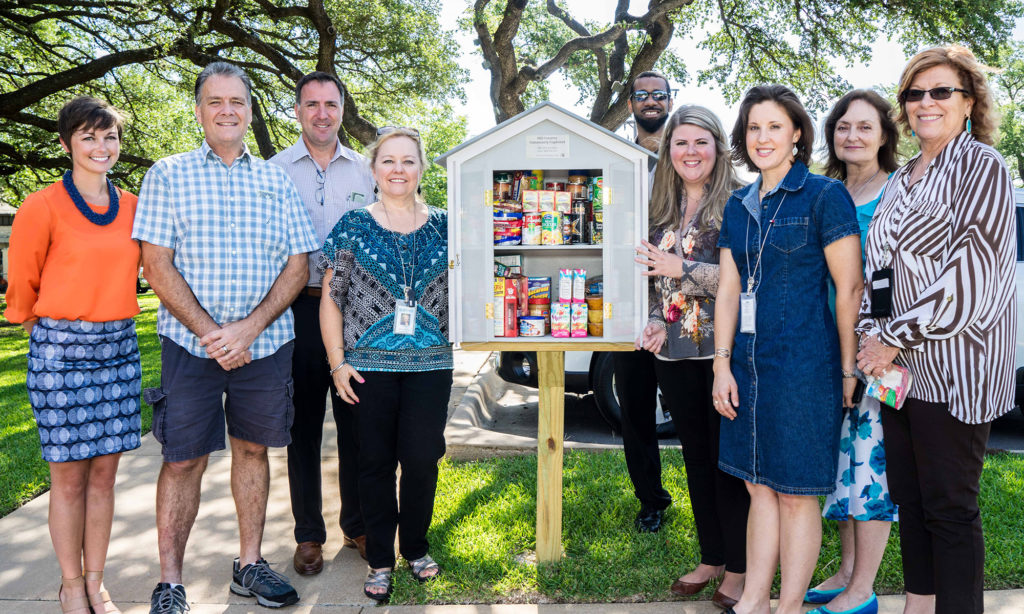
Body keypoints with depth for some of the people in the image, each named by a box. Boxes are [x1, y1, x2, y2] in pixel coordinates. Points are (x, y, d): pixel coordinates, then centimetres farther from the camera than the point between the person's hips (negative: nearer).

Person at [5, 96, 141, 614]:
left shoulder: (131, 207, 7)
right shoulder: (42, 207, -6)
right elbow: (22, 285, 3)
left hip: (118, 347, 4)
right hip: (60, 352, -4)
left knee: (104, 471, 9)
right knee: (69, 476, 3)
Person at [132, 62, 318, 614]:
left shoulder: (275, 181, 9)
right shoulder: (168, 176, 3)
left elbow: (297, 265, 3)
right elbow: (156, 263, -5)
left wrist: (250, 328, -10)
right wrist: (209, 331, -14)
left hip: (265, 343, 2)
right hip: (190, 342, -2)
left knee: (253, 448, 11)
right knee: (183, 459, 1)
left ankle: (249, 564, 25)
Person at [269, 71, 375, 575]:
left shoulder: (364, 171, 10)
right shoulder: (274, 171, 5)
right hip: (299, 309, -1)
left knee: (356, 420, 7)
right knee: (303, 424, 6)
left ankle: (358, 524, 22)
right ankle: (308, 534, 19)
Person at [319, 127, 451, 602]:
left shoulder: (444, 227, 7)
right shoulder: (352, 227, 3)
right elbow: (331, 299, 3)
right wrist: (338, 362, -2)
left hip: (430, 366, 1)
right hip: (369, 365, -1)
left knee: (422, 458, 3)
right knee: (375, 462, 7)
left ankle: (416, 547, 27)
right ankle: (380, 559, 23)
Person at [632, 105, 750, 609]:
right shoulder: (662, 210, 12)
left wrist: (682, 268, -20)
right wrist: (656, 321, 3)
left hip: (724, 350, -6)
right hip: (676, 351, 6)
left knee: (729, 459, 2)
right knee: (696, 457, 15)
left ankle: (738, 567, 18)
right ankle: (711, 558, 30)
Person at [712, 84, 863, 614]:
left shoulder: (823, 195, -6)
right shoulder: (739, 205, 12)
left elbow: (850, 288, -7)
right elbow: (728, 289, 10)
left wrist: (848, 369, -8)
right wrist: (722, 364, 5)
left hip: (804, 365, -6)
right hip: (748, 364, 6)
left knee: (795, 493, 4)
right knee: (759, 486, 13)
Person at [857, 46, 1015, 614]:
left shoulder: (981, 166, -7)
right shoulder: (901, 179, 16)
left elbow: (973, 277, -17)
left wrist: (893, 338, -14)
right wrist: (873, 336, 1)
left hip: (955, 368, -7)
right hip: (901, 369, 7)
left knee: (949, 507, 1)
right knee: (909, 499, 14)